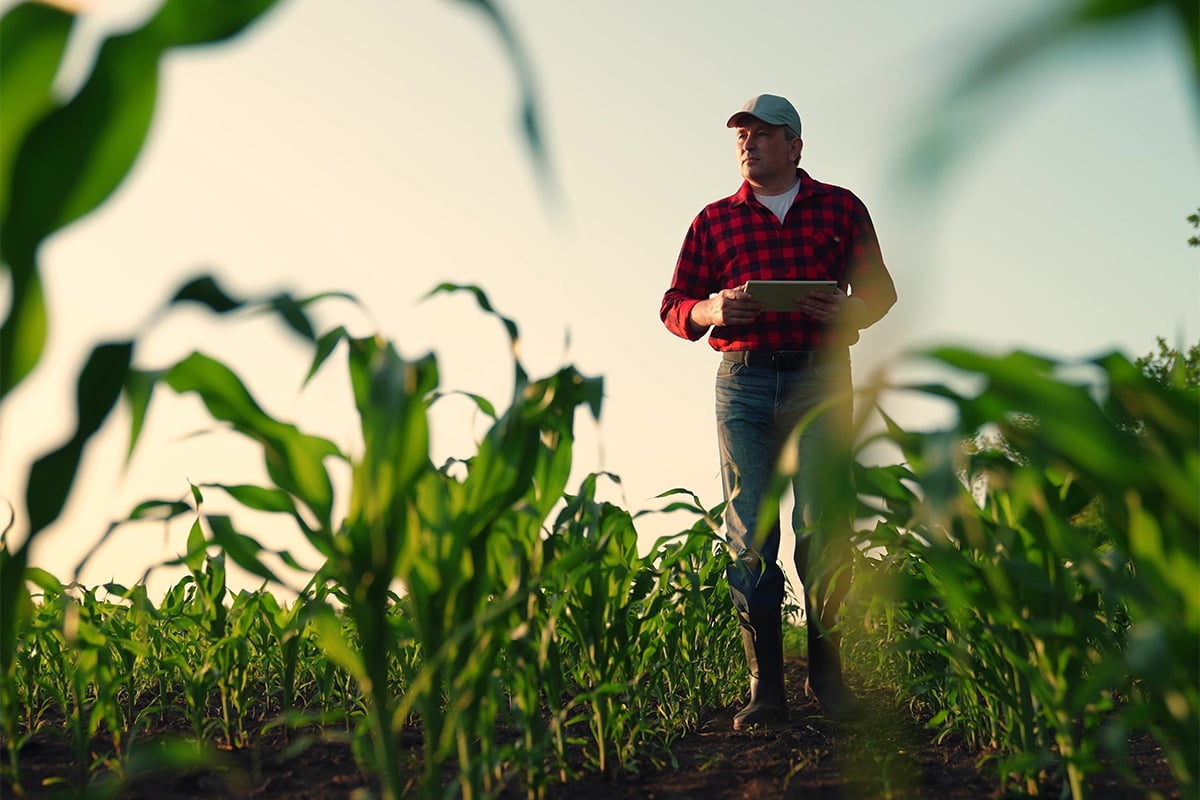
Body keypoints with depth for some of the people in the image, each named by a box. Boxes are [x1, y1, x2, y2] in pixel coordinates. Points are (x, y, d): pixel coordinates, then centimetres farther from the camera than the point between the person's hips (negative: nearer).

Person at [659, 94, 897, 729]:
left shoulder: (840, 208, 14)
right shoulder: (715, 220, 16)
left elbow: (880, 289, 17)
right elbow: (674, 308, 15)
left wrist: (852, 309, -7)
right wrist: (712, 309, -8)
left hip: (820, 377, -1)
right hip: (743, 383, 1)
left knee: (824, 525, -9)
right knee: (749, 534, -4)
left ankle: (826, 671, 3)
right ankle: (764, 687, 0)